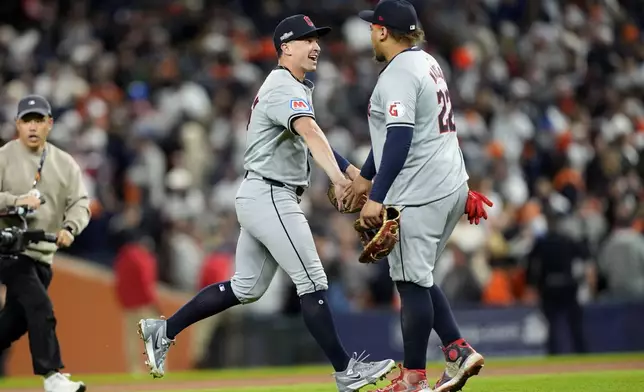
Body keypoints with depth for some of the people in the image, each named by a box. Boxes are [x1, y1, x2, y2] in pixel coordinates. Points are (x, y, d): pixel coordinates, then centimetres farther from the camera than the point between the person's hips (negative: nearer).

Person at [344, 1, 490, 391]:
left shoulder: (398, 75, -14)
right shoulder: (427, 63, 16)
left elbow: (400, 139, -24)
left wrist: (377, 197, -25)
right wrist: (366, 176, 31)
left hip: (418, 197, -10)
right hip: (452, 188, 10)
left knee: (412, 281, -2)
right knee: (417, 277, 17)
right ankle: (459, 351, 9)